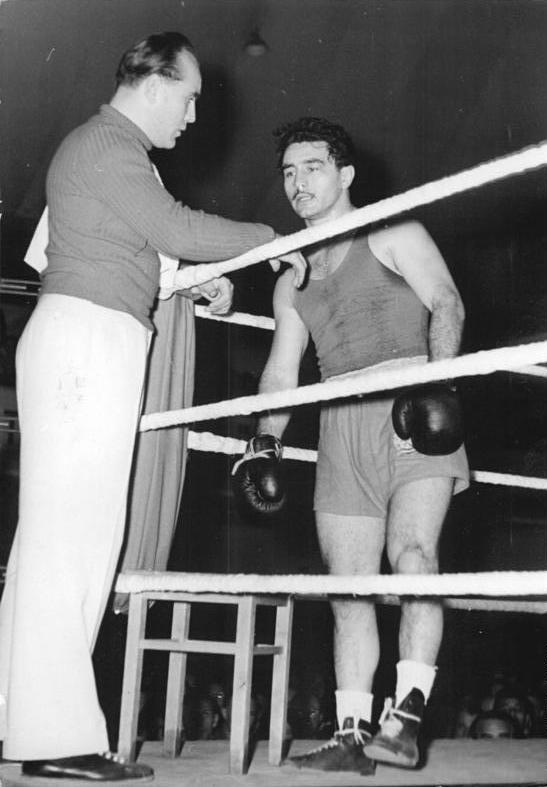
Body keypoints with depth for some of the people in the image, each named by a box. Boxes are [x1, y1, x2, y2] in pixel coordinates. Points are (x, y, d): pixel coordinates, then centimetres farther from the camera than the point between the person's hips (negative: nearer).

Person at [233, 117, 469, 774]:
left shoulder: (392, 236, 7)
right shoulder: (292, 279, 23)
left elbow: (447, 304, -5)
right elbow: (282, 369, 18)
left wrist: (438, 377, -22)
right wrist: (266, 441, 5)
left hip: (413, 412, -5)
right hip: (341, 423, 5)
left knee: (412, 553, -22)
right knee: (348, 584, 1)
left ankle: (406, 718, -23)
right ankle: (351, 736, 5)